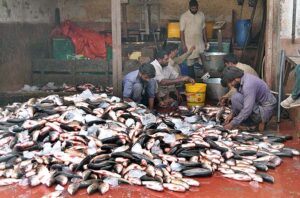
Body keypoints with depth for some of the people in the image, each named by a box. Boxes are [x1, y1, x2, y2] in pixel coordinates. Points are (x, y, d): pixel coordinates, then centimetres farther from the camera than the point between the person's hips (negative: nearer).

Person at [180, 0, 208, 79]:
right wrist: (183, 45, -13)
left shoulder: (201, 15, 3)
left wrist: (205, 41, 9)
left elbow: (203, 29, 10)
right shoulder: (184, 16, -9)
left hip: (200, 43, 3)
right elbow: (182, 31, -9)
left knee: (203, 62, 1)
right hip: (189, 44, -3)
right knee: (190, 63, 5)